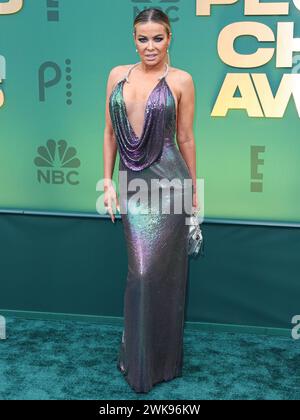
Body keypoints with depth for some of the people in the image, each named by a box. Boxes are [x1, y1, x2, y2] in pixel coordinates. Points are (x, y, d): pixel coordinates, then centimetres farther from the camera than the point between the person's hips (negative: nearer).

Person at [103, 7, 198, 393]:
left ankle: (158, 359, 21)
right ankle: (137, 354, 26)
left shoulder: (180, 80, -1)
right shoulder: (117, 75, 8)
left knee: (158, 271, 1)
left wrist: (193, 190, 7)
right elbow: (110, 132, 11)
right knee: (142, 270, 7)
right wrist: (108, 182, 6)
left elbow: (185, 138, 3)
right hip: (132, 185, 3)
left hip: (168, 183, -3)